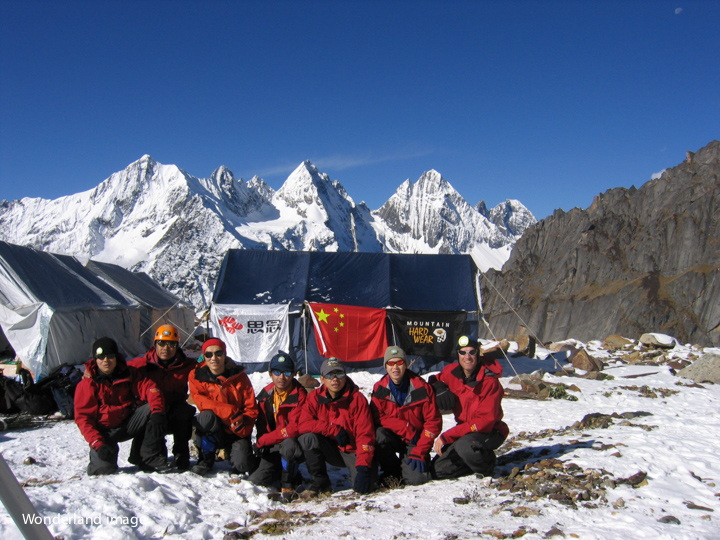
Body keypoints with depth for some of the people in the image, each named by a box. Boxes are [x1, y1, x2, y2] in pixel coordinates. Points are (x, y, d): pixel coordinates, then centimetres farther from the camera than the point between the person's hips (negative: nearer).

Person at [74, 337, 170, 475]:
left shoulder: (129, 373, 1)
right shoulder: (87, 384, -6)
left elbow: (150, 388, -12)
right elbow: (83, 417, -10)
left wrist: (157, 412, -33)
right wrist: (97, 444, -24)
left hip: (128, 424, 3)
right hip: (104, 431, -3)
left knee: (152, 409, -23)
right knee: (104, 468, -26)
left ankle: (148, 457, -15)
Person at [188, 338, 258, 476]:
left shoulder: (239, 376, -4)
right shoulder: (197, 376, -4)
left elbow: (251, 407, -4)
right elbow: (201, 402, -18)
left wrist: (242, 428, -22)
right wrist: (230, 411, -30)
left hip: (236, 432, 1)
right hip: (213, 430, 0)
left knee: (242, 465, -21)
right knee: (207, 416, -33)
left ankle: (231, 451, 17)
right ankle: (206, 459, -10)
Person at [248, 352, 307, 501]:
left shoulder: (299, 395, -14)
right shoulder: (265, 395, 4)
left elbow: (295, 427, -22)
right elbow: (261, 425, 15)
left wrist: (263, 440, -19)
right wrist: (261, 446, -2)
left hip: (295, 445, -6)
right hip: (272, 448, 6)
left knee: (288, 444, -39)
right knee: (256, 480, -10)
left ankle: (288, 483, -13)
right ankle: (291, 472, 18)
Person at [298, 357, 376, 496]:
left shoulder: (357, 399, -14)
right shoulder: (314, 397, -6)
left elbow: (365, 434, -17)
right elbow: (303, 424, -16)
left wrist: (363, 466, -28)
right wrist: (335, 430, -23)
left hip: (352, 450, -2)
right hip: (330, 450, 2)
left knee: (363, 486, -25)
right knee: (308, 438, -26)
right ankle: (319, 482, -7)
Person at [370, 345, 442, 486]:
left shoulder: (422, 388, -13)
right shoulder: (379, 388, -7)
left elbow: (433, 422, -10)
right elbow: (377, 418, -9)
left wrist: (419, 452, -15)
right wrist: (405, 428, -21)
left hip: (415, 440, -2)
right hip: (392, 437, 2)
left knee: (415, 479, -23)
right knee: (379, 435, -32)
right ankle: (393, 472, -4)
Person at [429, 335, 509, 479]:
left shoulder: (490, 382, -21)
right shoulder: (451, 372, -5)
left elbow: (485, 421, -26)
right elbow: (436, 380, 18)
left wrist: (446, 437, -29)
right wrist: (439, 388, -10)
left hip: (490, 431, -6)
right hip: (464, 429, 6)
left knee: (464, 446, -37)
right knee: (438, 469, -3)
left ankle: (486, 464, -4)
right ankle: (475, 459, 18)